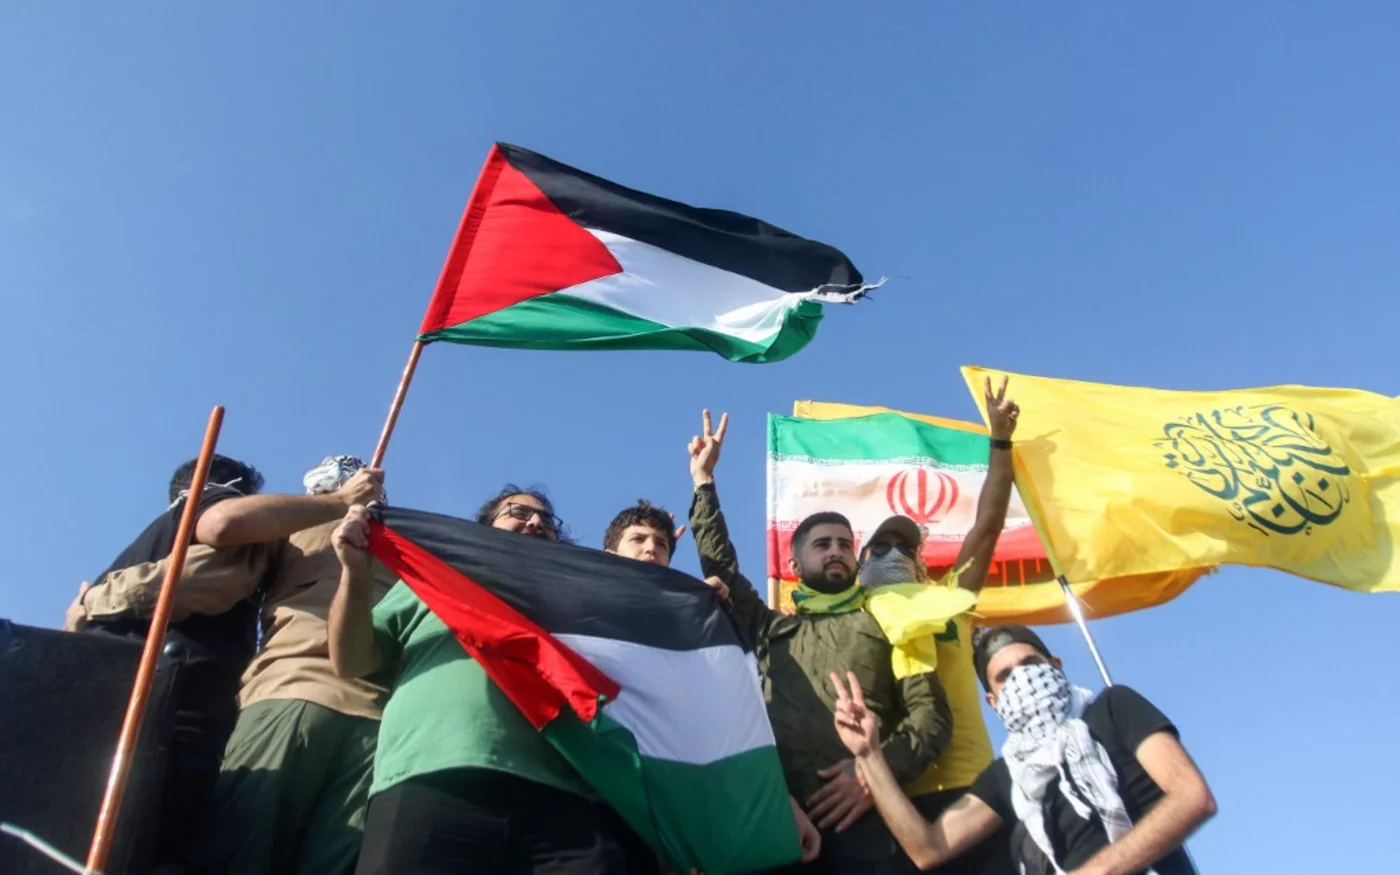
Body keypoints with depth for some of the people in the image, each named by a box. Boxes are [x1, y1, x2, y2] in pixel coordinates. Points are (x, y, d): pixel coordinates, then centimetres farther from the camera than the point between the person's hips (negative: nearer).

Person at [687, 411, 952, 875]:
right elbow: (720, 566, 27)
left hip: (863, 816, -2)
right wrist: (703, 479, 29)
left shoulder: (886, 625, 17)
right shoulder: (771, 629, 25)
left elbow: (932, 713, 6)